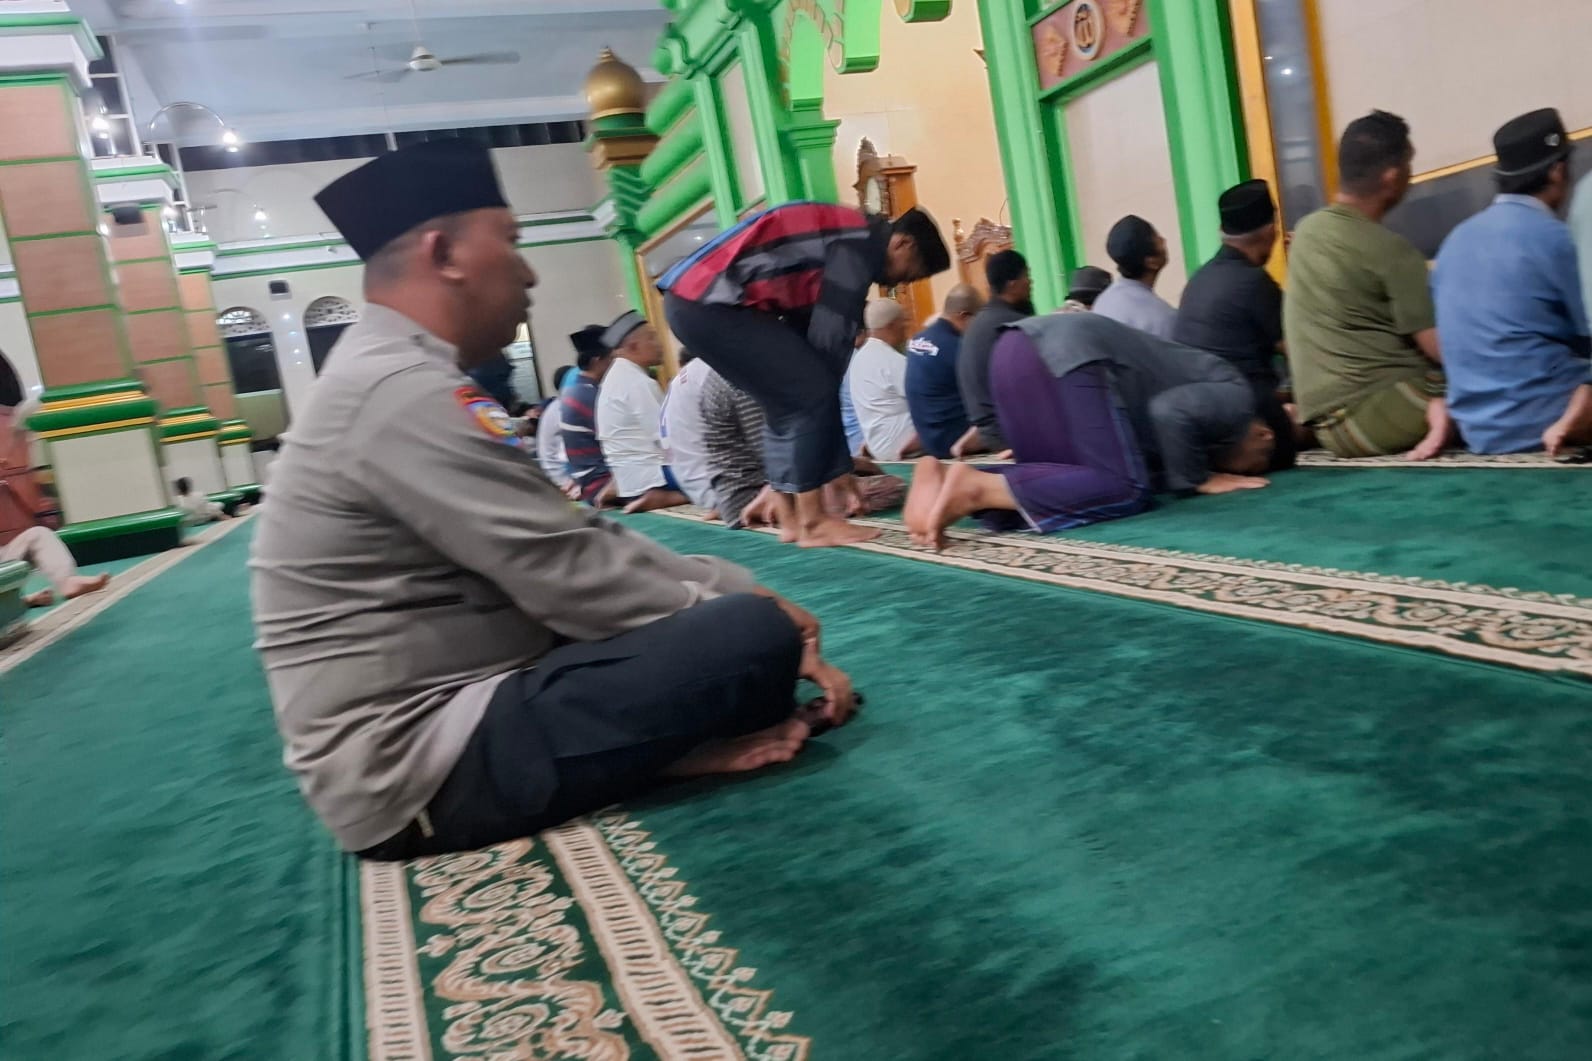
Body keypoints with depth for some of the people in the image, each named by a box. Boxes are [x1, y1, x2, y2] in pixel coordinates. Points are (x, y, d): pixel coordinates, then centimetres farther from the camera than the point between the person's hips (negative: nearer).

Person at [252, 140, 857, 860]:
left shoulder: (400, 379, 14)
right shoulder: (404, 389, -19)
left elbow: (574, 543, 11)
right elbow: (574, 577, -22)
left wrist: (733, 588, 1)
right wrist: (751, 615, -7)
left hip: (436, 716, 11)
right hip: (422, 768, -10)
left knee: (725, 605, 15)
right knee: (752, 635, -23)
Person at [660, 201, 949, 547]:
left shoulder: (842, 243, 23)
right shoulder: (861, 242, -6)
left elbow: (808, 338, 21)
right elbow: (829, 341, -10)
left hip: (693, 299, 10)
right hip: (708, 302, -10)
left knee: (791, 401, 15)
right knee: (811, 393, -7)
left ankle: (792, 518, 18)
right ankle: (813, 522, -1)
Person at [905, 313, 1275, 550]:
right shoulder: (1236, 397, 7)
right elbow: (1171, 414, -13)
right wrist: (1197, 480, 1)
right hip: (1069, 352, -9)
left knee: (1062, 482, 8)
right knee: (1125, 490, -11)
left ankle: (944, 475, -13)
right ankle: (977, 487, -25)